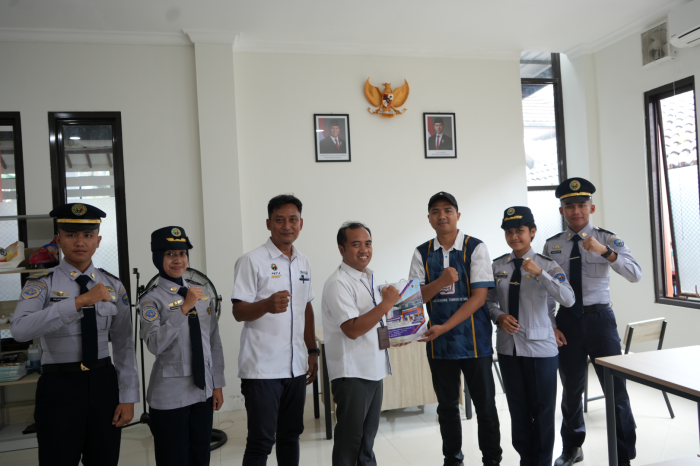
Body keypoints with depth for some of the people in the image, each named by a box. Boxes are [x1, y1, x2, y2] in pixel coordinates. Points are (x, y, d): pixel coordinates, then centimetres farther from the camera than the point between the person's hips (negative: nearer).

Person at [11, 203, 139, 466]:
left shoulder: (113, 286, 3)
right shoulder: (41, 285, -6)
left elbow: (123, 345, 3)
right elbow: (20, 330, -26)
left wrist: (128, 397, -1)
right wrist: (79, 301, -32)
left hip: (104, 382, 3)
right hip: (59, 385, -2)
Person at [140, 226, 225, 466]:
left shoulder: (200, 292, 6)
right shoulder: (152, 298, -10)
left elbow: (214, 342, 8)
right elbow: (154, 344, -24)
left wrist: (218, 384, 7)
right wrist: (183, 309, -30)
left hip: (203, 391, 5)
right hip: (169, 397, -5)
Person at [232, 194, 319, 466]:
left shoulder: (303, 262, 11)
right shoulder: (252, 261, -9)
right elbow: (238, 311, -13)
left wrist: (313, 351, 14)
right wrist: (267, 305, -32)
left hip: (296, 367, 6)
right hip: (262, 369, -6)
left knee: (290, 435, 16)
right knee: (261, 441, 1)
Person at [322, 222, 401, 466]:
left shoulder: (370, 278, 10)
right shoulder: (338, 283, -17)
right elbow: (352, 329, -25)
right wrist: (387, 303, -24)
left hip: (374, 370, 8)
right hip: (352, 373, -8)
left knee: (369, 435, 22)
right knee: (350, 438, 5)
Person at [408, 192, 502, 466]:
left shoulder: (475, 248, -7)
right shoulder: (422, 253, 2)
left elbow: (479, 296, -12)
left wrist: (444, 327, -18)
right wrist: (441, 282, -22)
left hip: (474, 339, -2)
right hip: (438, 341, 3)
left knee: (485, 404, 9)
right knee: (447, 406, 16)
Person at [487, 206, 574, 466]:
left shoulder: (547, 265, -7)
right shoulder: (497, 266, 1)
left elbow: (569, 299, -20)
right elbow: (489, 301, 10)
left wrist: (539, 273, -29)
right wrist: (499, 317, -11)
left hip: (540, 347, -3)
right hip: (508, 347, 3)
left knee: (543, 409, 10)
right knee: (518, 408, 16)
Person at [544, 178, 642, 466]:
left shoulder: (608, 240, -3)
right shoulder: (552, 245, 3)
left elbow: (635, 275, -17)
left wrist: (605, 252, -31)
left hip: (600, 318, -2)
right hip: (567, 320, 2)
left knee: (615, 387, 3)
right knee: (571, 389, 16)